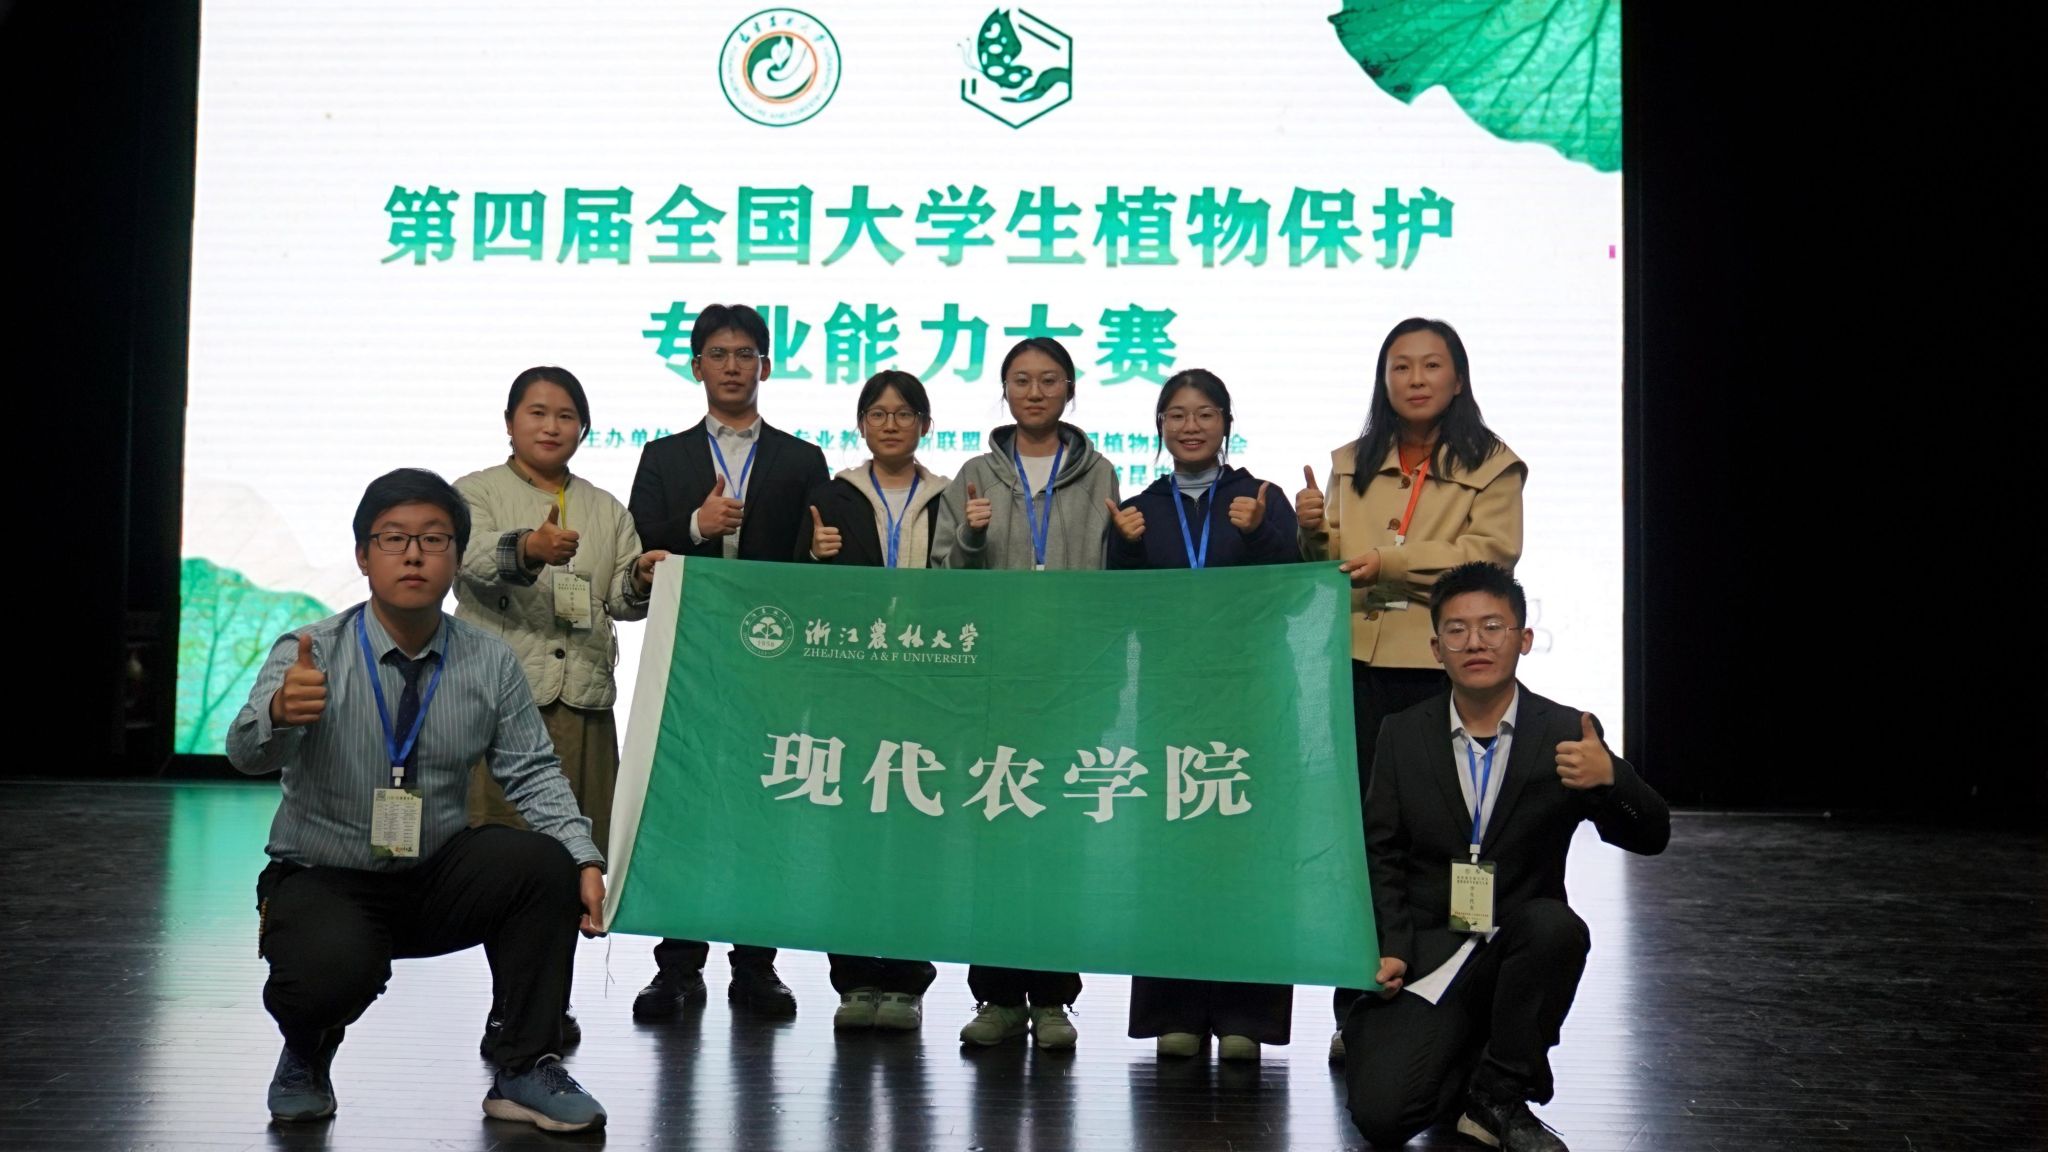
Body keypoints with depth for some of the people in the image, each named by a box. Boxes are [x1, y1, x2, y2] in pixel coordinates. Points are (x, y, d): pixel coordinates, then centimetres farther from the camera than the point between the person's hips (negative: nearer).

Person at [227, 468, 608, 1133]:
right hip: (322, 882, -3)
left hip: (440, 880, 3)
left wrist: (585, 860, -22)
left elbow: (532, 772, -6)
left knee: (543, 863, -24)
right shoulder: (309, 655, -12)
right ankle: (306, 1056, 5)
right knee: (337, 969, -34)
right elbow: (248, 752, -29)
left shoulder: (491, 664, -4)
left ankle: (524, 1072, -9)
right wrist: (279, 714, -54)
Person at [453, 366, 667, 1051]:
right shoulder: (476, 494, 7)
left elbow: (621, 599, 13)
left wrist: (641, 579, -11)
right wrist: (529, 549, -36)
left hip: (583, 699, 4)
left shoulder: (606, 509, 20)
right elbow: (476, 559, -14)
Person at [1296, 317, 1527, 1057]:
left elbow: (1492, 554, -9)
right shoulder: (1352, 465, 16)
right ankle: (1357, 1010, 10)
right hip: (1358, 665, 3)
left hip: (1443, 668, -3)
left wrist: (1388, 558, -15)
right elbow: (1327, 571, 16)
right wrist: (1315, 531, -5)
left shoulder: (1492, 467, 5)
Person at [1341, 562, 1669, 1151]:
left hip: (1522, 943, 0)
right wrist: (1388, 948, -9)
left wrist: (1610, 778, -30)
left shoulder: (1568, 734, -2)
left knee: (1555, 925, -35)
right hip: (1427, 955, 0)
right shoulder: (1402, 735, 2)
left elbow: (1650, 837, -9)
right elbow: (1380, 854, 5)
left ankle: (1499, 1094, -11)